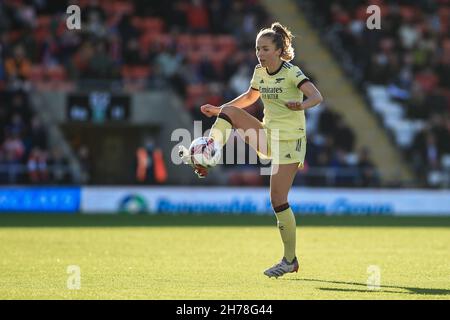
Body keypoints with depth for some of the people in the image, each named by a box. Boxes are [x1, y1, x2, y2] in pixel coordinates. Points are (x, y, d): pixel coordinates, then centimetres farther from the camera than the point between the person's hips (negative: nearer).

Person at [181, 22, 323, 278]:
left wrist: (301, 105, -51)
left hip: (290, 140, -7)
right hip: (268, 135, 7)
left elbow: (317, 96, -30)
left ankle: (290, 260, 1)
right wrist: (219, 110, 17)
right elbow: (250, 97, 24)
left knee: (278, 199, -10)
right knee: (230, 112, -7)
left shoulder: (291, 72, -16)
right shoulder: (260, 72, 4)